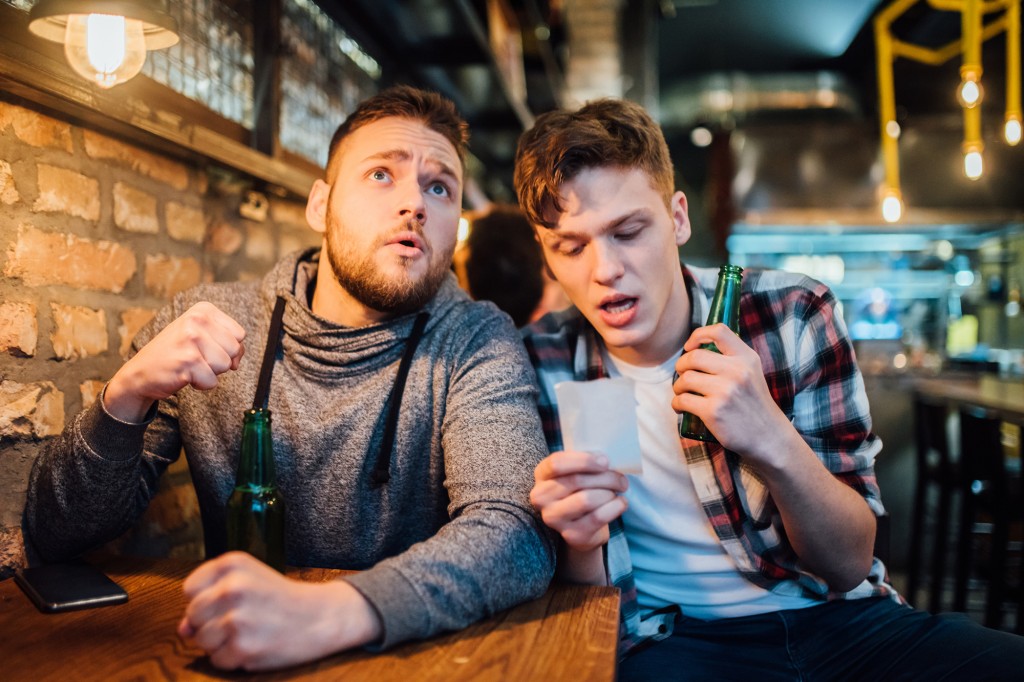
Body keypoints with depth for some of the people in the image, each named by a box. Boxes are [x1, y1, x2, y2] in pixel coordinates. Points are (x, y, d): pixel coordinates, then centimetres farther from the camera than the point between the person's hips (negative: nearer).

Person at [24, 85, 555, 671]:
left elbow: (519, 538, -24)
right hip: (234, 656, 1)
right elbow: (55, 533, -2)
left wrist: (328, 612, -40)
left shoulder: (478, 343, -10)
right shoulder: (207, 323, -4)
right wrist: (127, 396, -21)